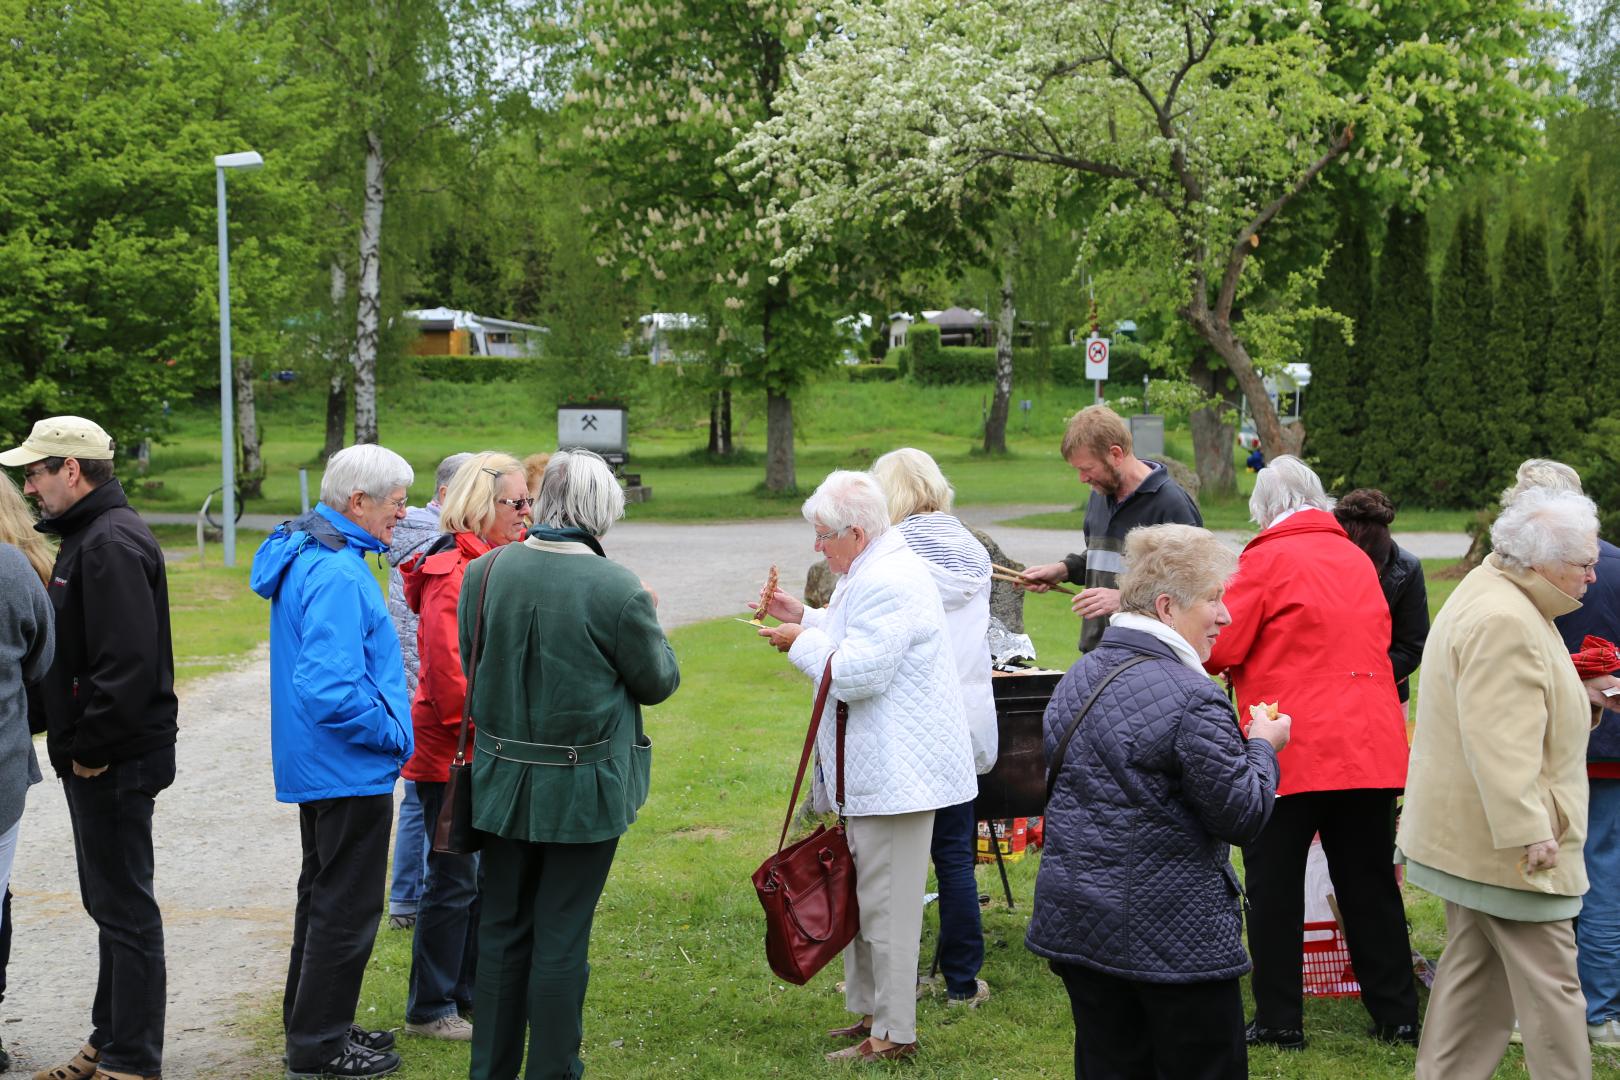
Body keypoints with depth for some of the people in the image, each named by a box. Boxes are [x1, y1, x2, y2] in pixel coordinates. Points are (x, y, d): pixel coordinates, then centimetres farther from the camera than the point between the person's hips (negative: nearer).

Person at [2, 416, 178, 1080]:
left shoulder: (112, 543, -18)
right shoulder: (88, 536, 15)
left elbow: (127, 664, -27)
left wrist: (92, 749, -19)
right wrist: (75, 745, 12)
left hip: (115, 763, -10)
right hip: (94, 758, 10)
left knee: (124, 908, -2)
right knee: (111, 904, 18)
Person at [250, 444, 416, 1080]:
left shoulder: (307, 555, 9)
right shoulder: (338, 575, -24)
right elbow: (330, 688, -32)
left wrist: (390, 726, 16)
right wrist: (390, 733, -17)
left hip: (317, 763, 11)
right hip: (350, 766, -11)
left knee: (324, 895, 21)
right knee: (348, 907, 1)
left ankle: (311, 1027, 33)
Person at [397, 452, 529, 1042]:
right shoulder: (450, 573, -18)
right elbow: (449, 671, -22)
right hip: (451, 754, -9)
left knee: (484, 878, 15)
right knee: (455, 881, -1)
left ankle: (468, 993, 27)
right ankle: (430, 1009, 11)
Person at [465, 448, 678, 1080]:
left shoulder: (484, 571, -5)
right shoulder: (617, 589, -17)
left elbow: (467, 666, 8)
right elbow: (658, 681, -4)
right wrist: (649, 622, 13)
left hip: (503, 782, 4)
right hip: (583, 791, -4)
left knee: (501, 929, 15)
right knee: (562, 937, 6)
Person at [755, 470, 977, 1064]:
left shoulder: (888, 582, -21)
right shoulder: (872, 571, 15)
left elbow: (858, 673, -25)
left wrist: (802, 642, -11)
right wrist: (804, 617, 14)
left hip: (896, 769, -11)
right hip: (874, 768, 11)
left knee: (885, 902, -4)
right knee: (862, 895, 18)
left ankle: (892, 1032, 3)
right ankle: (868, 1011, 29)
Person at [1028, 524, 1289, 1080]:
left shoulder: (1077, 678, 7)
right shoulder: (1192, 701, -19)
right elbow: (1241, 816, -15)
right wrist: (1262, 747, 3)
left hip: (1076, 920, 8)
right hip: (1173, 930, -7)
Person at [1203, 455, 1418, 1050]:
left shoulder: (1267, 559, -6)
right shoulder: (1359, 559, 11)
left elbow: (1220, 650, -8)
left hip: (1291, 751, -5)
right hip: (1371, 748, 6)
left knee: (1274, 888, 5)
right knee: (1370, 886, 13)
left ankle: (1279, 1021, 9)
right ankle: (1397, 1016, 19)